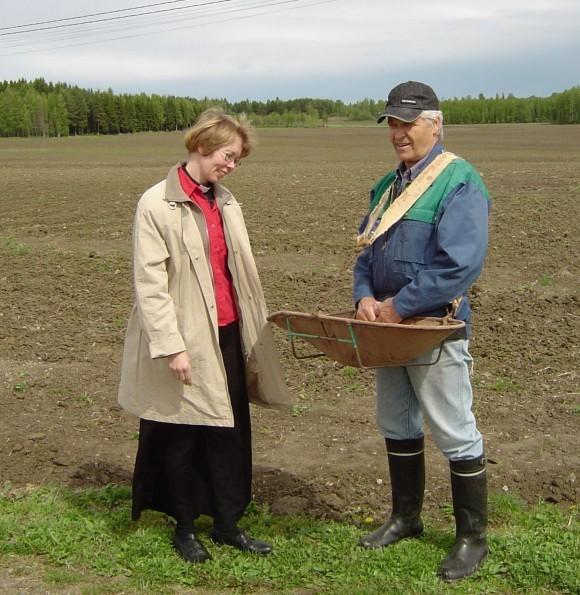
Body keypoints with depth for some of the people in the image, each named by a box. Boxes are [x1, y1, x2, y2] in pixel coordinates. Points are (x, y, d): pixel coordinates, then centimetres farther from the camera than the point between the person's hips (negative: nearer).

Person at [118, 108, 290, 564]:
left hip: (229, 334, 6)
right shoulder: (157, 205, -10)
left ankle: (228, 523, 26)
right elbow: (149, 283, -13)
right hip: (187, 339, -6)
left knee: (232, 431, 11)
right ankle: (185, 527, 27)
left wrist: (257, 330, 12)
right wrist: (172, 346, -17)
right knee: (183, 436, 9)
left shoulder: (226, 201, 8)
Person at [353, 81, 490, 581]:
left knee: (455, 435, 3)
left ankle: (472, 538, 19)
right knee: (397, 427, 18)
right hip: (390, 328, 8)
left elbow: (462, 264, -25)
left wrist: (398, 306, -21)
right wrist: (365, 296, -7)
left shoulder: (459, 182, -15)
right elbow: (367, 250, 14)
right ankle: (406, 517, 36)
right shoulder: (387, 186, 11)